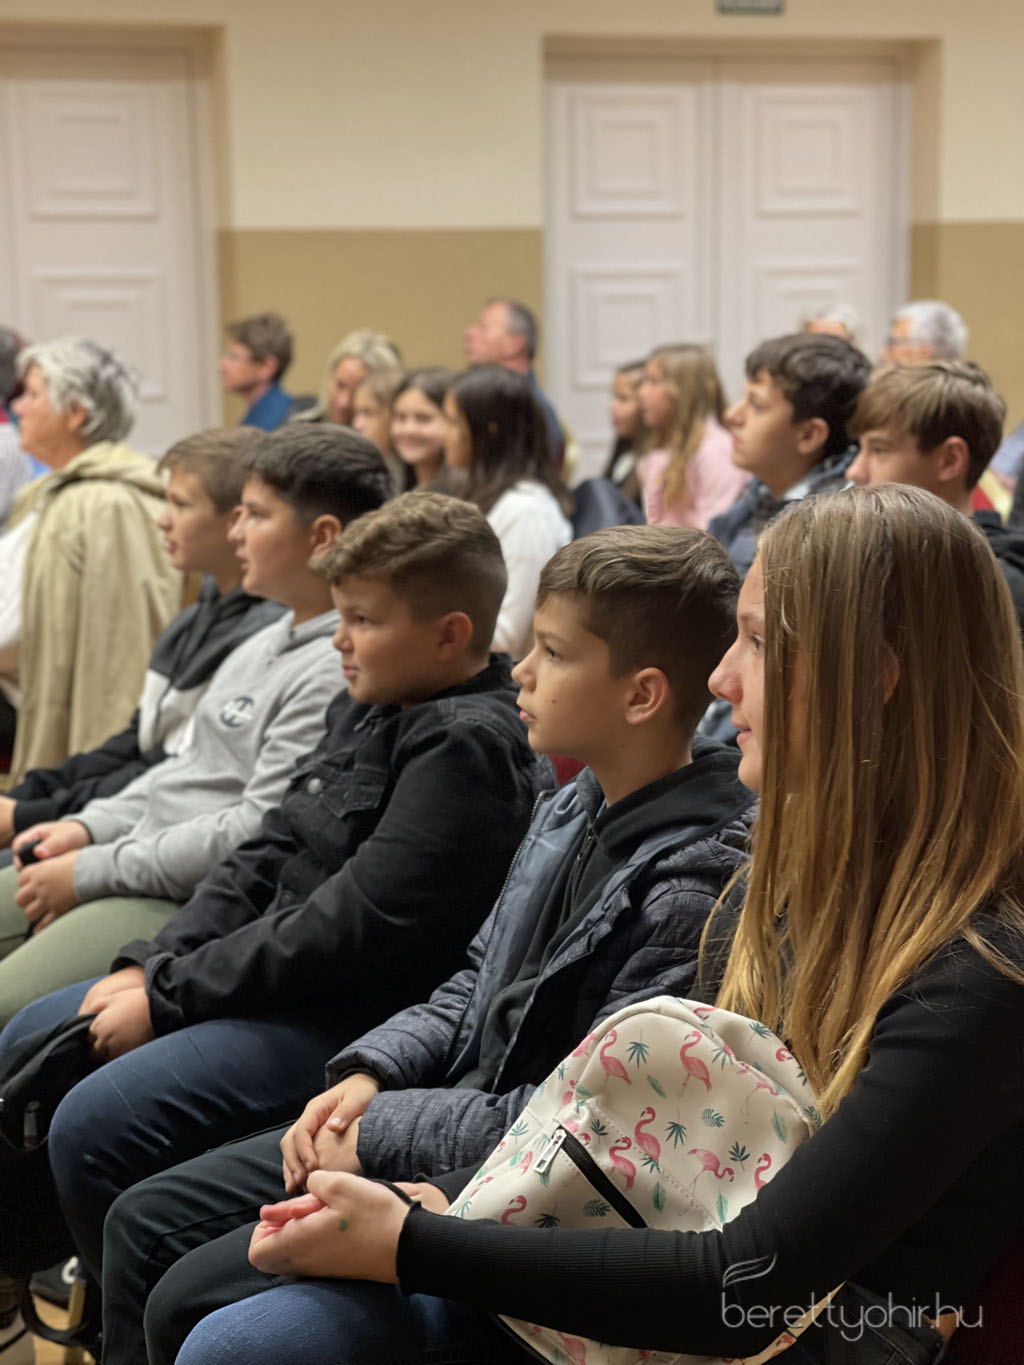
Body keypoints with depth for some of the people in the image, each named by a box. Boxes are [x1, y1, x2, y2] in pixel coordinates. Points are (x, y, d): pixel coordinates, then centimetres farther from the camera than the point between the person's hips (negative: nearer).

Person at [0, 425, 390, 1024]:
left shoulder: (340, 670, -18)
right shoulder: (271, 641, 16)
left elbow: (262, 833, -22)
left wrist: (94, 871, -16)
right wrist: (89, 826, 9)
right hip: (142, 867, 10)